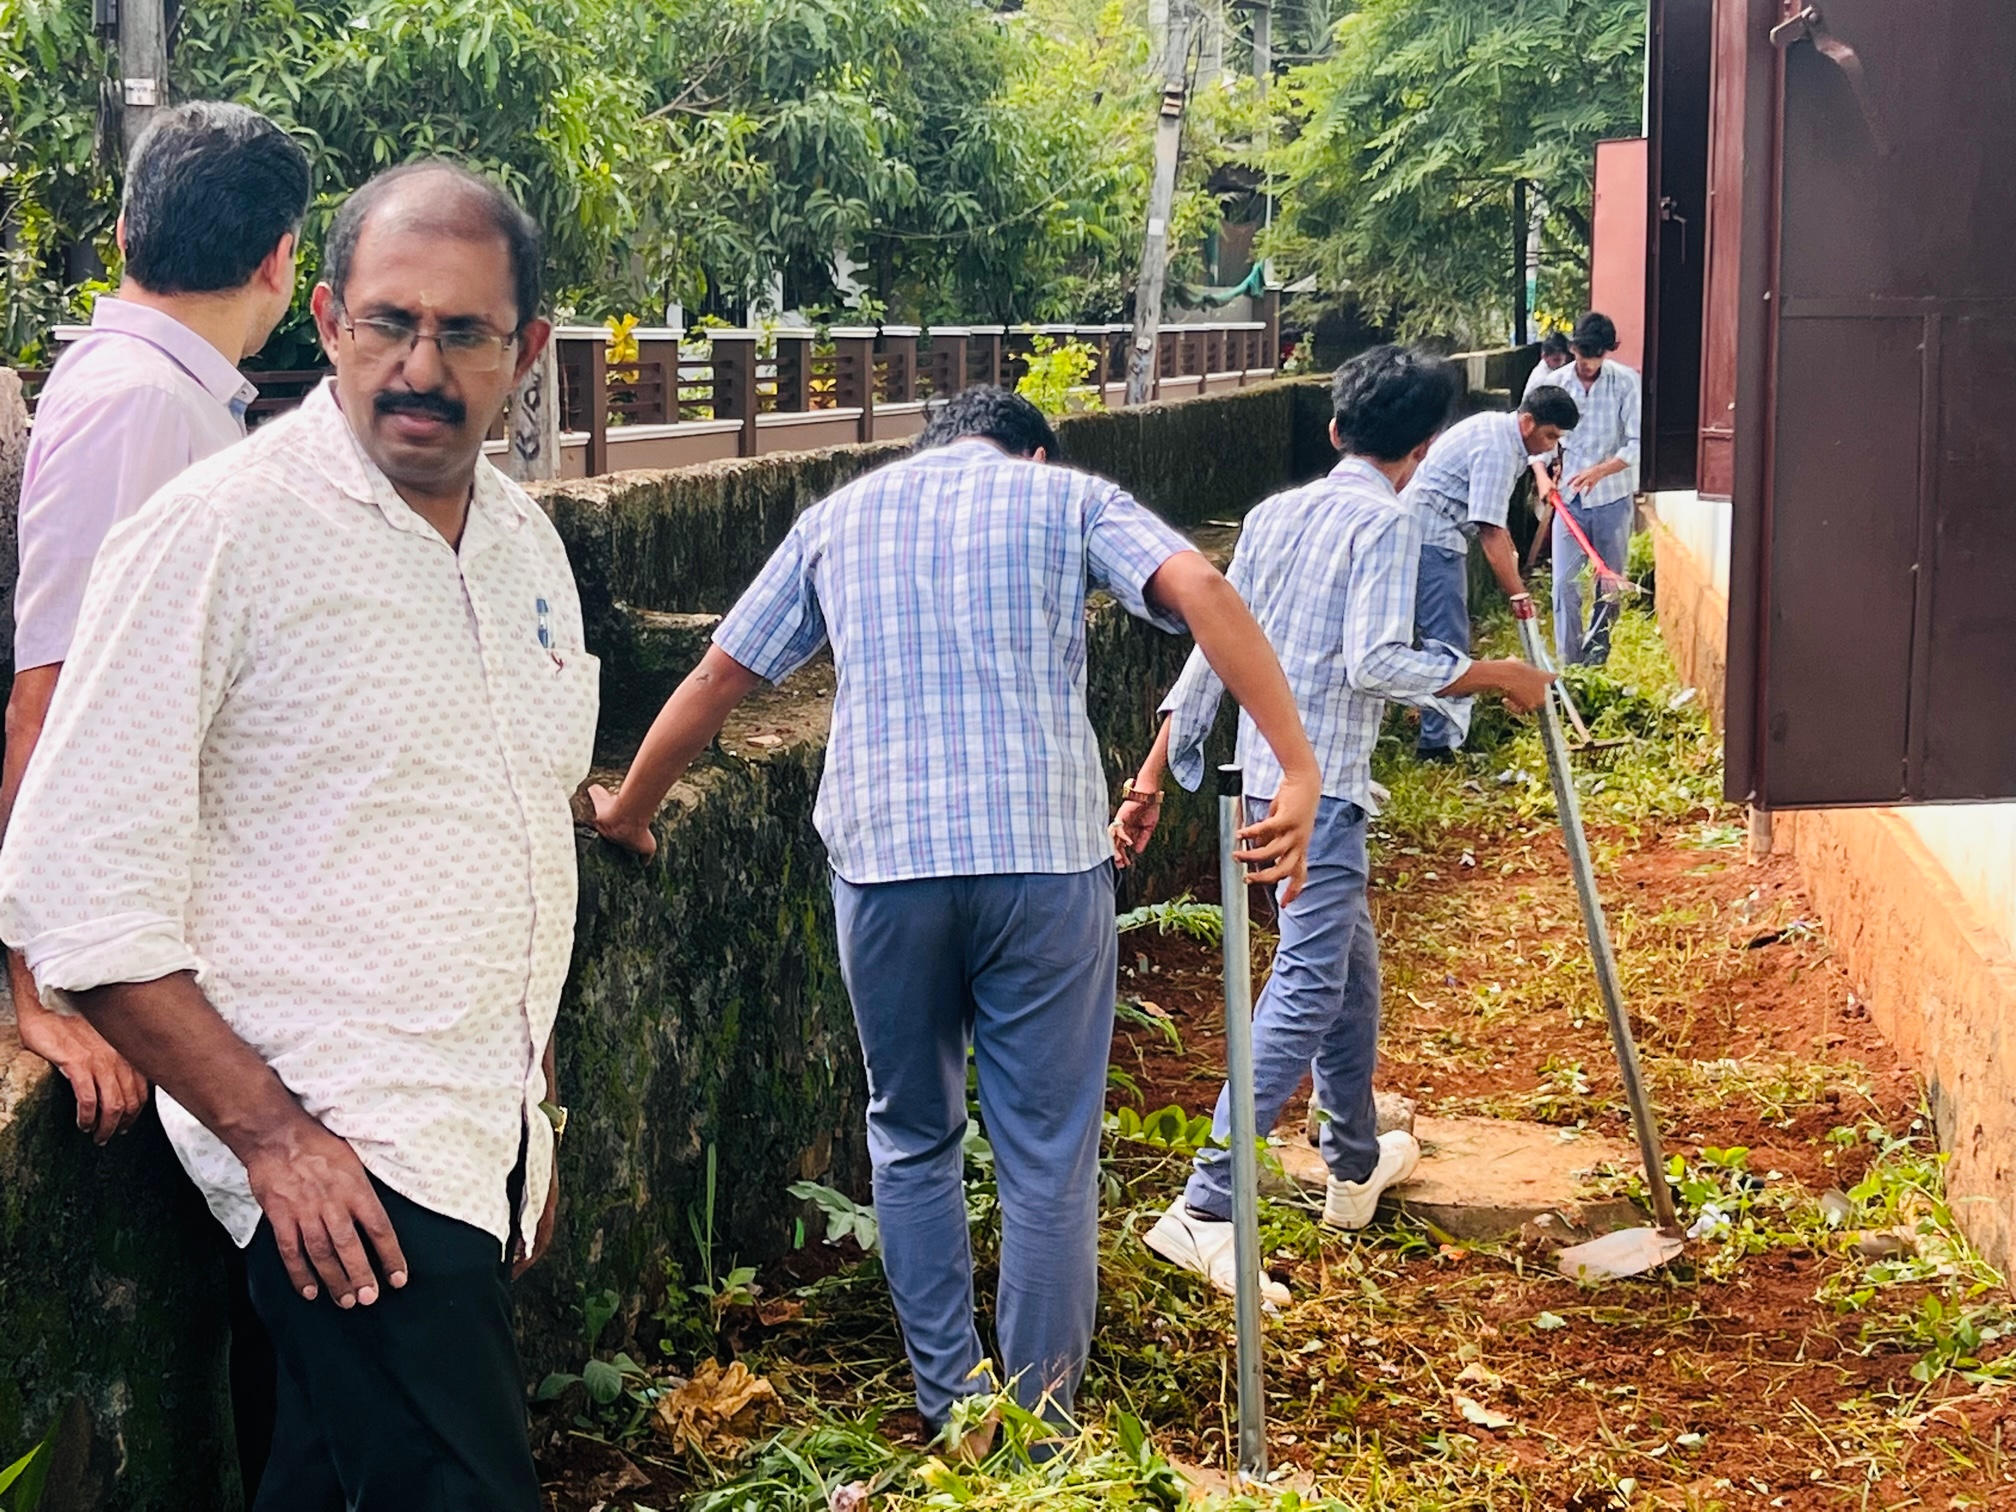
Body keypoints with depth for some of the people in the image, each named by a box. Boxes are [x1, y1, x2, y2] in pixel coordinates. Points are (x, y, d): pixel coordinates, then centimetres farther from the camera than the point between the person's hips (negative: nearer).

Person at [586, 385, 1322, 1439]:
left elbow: (719, 676, 23)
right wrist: (1298, 768, -12)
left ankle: (949, 1410, 22)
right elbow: (1196, 590, -7)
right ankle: (1042, 1429, 15)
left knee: (912, 1138, 19)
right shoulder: (1067, 495, 11)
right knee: (1049, 1153, 8)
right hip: (1045, 855, -2)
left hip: (883, 857, 2)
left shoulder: (839, 515, 20)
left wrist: (629, 810, 35)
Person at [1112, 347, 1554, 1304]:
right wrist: (1498, 676, -9)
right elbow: (1378, 659, -20)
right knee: (1308, 986, -11)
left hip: (1264, 775, 9)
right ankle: (1205, 1208, -19)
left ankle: (1357, 1164, 37)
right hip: (1319, 787, -9)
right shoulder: (1388, 520, -9)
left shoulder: (1276, 513, 13)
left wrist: (1152, 779, 14)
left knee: (1349, 957, 23)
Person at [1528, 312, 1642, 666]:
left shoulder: (1626, 383, -8)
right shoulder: (1555, 383, -2)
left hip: (1613, 498, -1)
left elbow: (1637, 444, -12)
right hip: (1570, 498, 1)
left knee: (1609, 582, 8)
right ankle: (1568, 661, -1)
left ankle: (1596, 655, 22)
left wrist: (1599, 471, -24)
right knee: (1565, 582, -5)